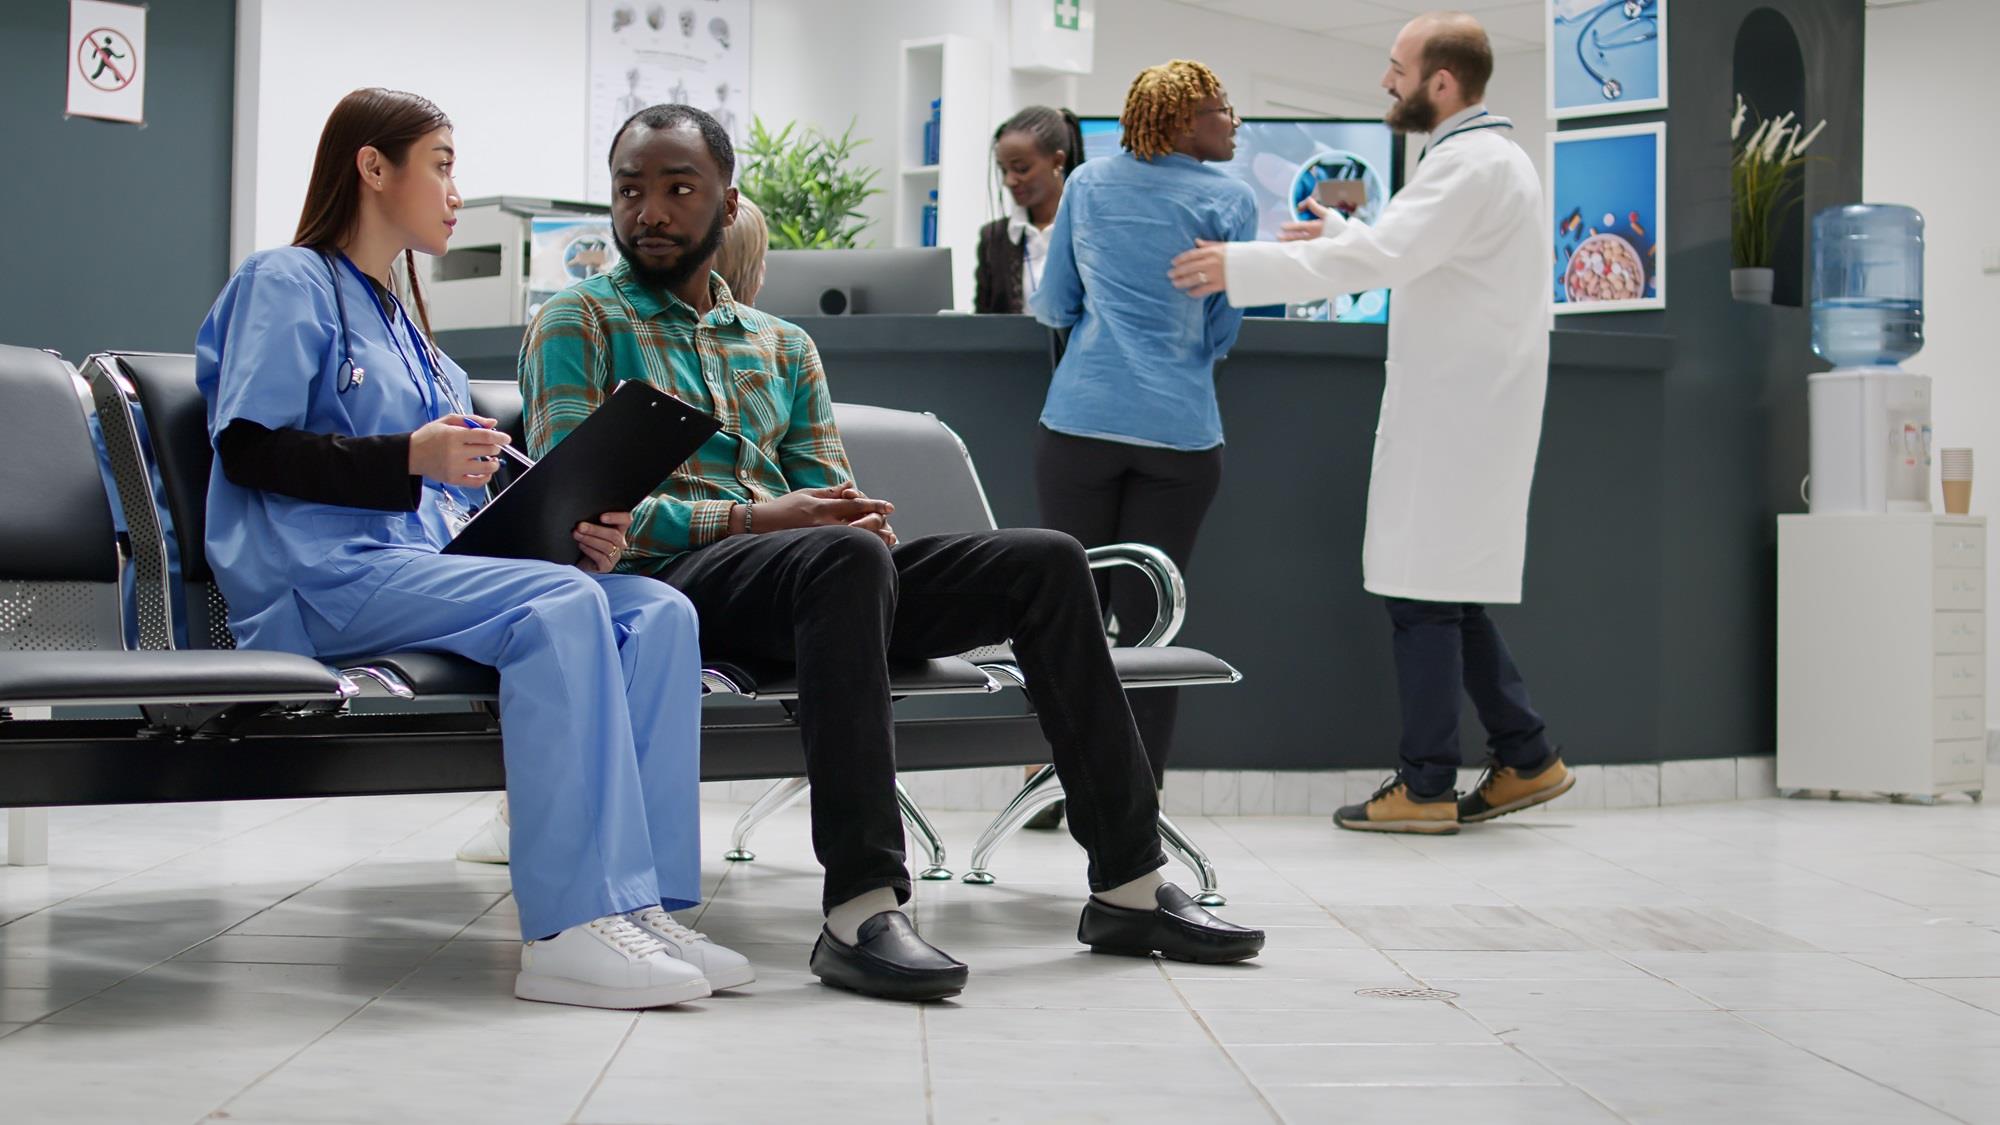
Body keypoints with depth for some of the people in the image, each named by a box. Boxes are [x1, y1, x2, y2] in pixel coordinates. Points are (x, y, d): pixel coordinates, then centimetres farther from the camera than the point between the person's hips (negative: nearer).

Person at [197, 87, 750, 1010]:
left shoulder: (408, 330, 31)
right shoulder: (287, 285, 7)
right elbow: (248, 449, -7)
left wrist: (569, 540, 4)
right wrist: (409, 457, -18)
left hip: (429, 568, 8)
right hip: (323, 577, -8)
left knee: (656, 611, -16)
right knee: (557, 607, -32)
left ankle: (638, 904, -27)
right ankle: (566, 931, -39)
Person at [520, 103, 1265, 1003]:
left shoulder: (782, 346, 25)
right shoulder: (578, 323, 8)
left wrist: (864, 519, -8)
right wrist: (750, 521, -16)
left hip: (808, 580, 6)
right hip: (665, 580, -6)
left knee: (1044, 560, -13)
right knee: (845, 557, -38)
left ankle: (1128, 884, -14)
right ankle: (859, 909, -45)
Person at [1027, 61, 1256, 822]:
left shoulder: (1089, 185, 7)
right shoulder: (1229, 201, 0)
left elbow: (1054, 305, 12)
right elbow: (1223, 331, 5)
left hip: (1081, 421, 1)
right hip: (1179, 430, -1)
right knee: (1147, 617, 4)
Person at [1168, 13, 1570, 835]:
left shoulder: (1472, 164, -17)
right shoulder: (1484, 157, 16)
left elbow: (1381, 257, -26)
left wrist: (1241, 266, -24)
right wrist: (1338, 232, 26)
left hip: (1458, 419, -10)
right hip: (1461, 415, 10)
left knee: (1424, 595, -4)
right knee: (1446, 596, 14)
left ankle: (1425, 788, 2)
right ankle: (1526, 759, 17)